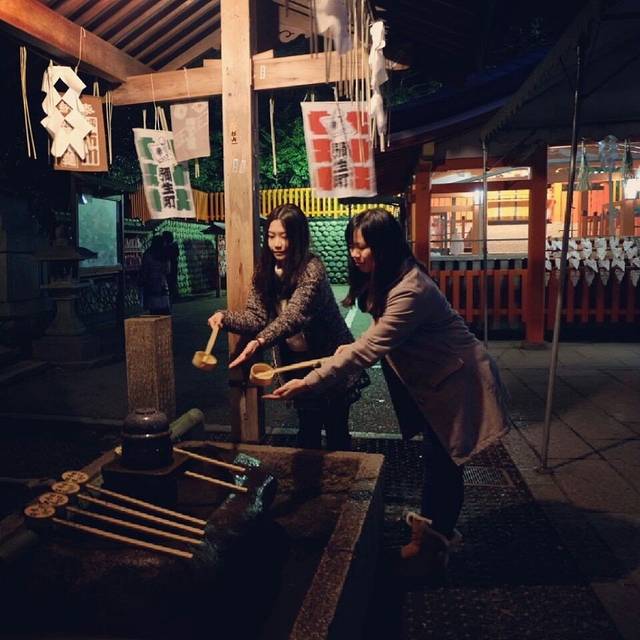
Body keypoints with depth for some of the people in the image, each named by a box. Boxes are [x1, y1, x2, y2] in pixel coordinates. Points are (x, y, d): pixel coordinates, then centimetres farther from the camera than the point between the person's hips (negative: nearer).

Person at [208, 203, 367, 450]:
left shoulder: (312, 268, -22)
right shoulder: (266, 270, -1)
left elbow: (293, 316, -36)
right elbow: (257, 316, -6)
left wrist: (260, 342, -51)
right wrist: (225, 317, -24)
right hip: (297, 361, 6)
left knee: (336, 430, 7)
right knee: (307, 430, 16)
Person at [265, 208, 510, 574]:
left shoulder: (411, 292, -32)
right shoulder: (384, 279, 0)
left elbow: (369, 348, -36)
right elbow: (378, 340, 9)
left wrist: (309, 383, -37)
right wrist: (349, 351, -9)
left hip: (458, 383, -9)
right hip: (433, 379, 9)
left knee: (444, 462, 3)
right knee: (434, 457, 19)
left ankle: (436, 546, 20)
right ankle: (433, 527, 35)